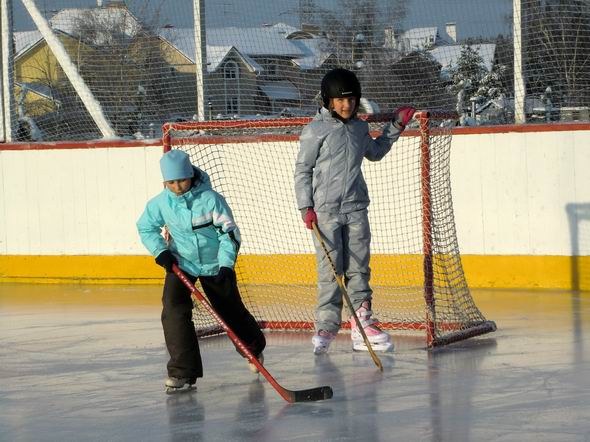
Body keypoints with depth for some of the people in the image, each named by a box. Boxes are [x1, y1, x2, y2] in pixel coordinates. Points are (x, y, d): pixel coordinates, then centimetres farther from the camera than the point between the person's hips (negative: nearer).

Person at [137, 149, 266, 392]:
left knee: (231, 311, 12)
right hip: (180, 263, 1)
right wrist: (160, 251, -9)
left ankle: (254, 348, 43)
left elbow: (229, 232, -16)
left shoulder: (210, 199, -21)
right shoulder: (161, 203, -13)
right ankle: (183, 371, -15)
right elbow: (146, 227, 5)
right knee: (175, 311, -18)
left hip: (215, 265, -1)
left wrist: (226, 265, -25)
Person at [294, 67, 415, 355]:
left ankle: (362, 324, 9)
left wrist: (395, 127, 24)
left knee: (358, 267, 5)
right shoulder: (315, 131, -5)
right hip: (325, 211, -5)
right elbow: (302, 170, -3)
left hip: (356, 208, 5)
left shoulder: (359, 128, 12)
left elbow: (374, 153, 32)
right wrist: (306, 207, -8)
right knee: (330, 269, -6)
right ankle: (326, 325, -1)